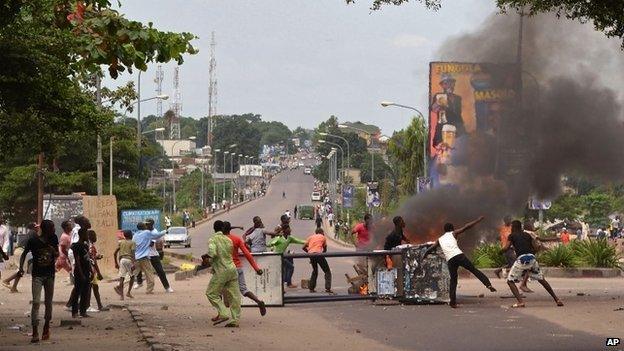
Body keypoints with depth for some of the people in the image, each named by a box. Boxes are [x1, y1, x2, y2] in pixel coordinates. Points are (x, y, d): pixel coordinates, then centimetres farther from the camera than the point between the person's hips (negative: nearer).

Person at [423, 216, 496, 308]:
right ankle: (488, 284, -15)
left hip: (450, 260, 3)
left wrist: (424, 255, 51)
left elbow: (430, 249, 33)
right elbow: (466, 227, 13)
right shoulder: (453, 234, 19)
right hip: (459, 255, -2)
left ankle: (453, 302, 5)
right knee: (474, 270, 1)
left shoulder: (439, 240, 27)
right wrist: (478, 220, 19)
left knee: (453, 281, 11)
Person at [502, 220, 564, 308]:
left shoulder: (512, 236, 11)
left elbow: (506, 248, 0)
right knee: (542, 279, 19)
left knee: (510, 281, 5)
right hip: (532, 258, 5)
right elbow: (534, 249, 22)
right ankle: (557, 299, 20)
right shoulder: (527, 235, 24)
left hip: (522, 259, -5)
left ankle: (520, 301, -14)